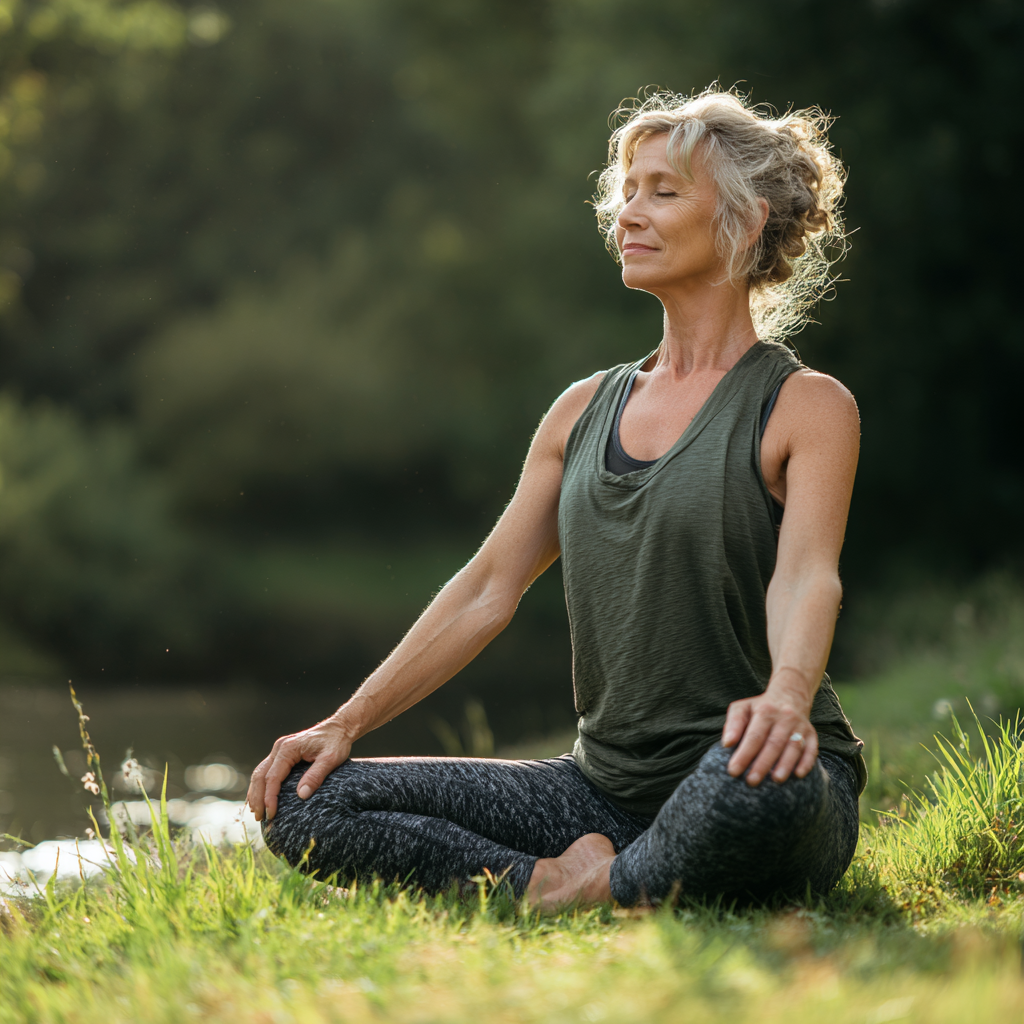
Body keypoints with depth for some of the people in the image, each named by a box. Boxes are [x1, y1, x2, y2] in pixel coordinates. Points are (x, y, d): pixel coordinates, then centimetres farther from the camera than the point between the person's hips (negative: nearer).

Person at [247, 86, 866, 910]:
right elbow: (489, 588, 12)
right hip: (606, 790, 5)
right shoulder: (584, 411, 15)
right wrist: (345, 724, 1)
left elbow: (807, 577, -21)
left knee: (760, 779, -43)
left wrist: (786, 695, -43)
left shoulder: (806, 408, -3)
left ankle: (606, 890, -15)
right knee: (303, 801, -6)